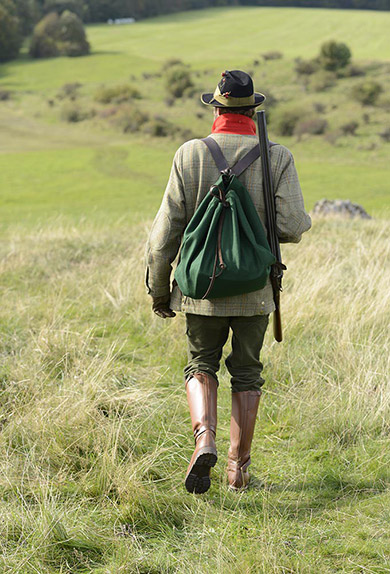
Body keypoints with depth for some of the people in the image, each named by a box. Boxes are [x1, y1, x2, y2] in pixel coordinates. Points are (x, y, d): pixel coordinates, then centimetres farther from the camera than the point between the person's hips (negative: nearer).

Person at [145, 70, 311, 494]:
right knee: (246, 373, 17)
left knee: (201, 365, 18)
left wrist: (158, 290, 5)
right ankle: (239, 467, 19)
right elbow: (293, 227, -14)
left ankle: (204, 438, -6)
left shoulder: (190, 155, -6)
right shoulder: (277, 158, -7)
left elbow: (165, 231, -6)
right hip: (255, 290, 0)